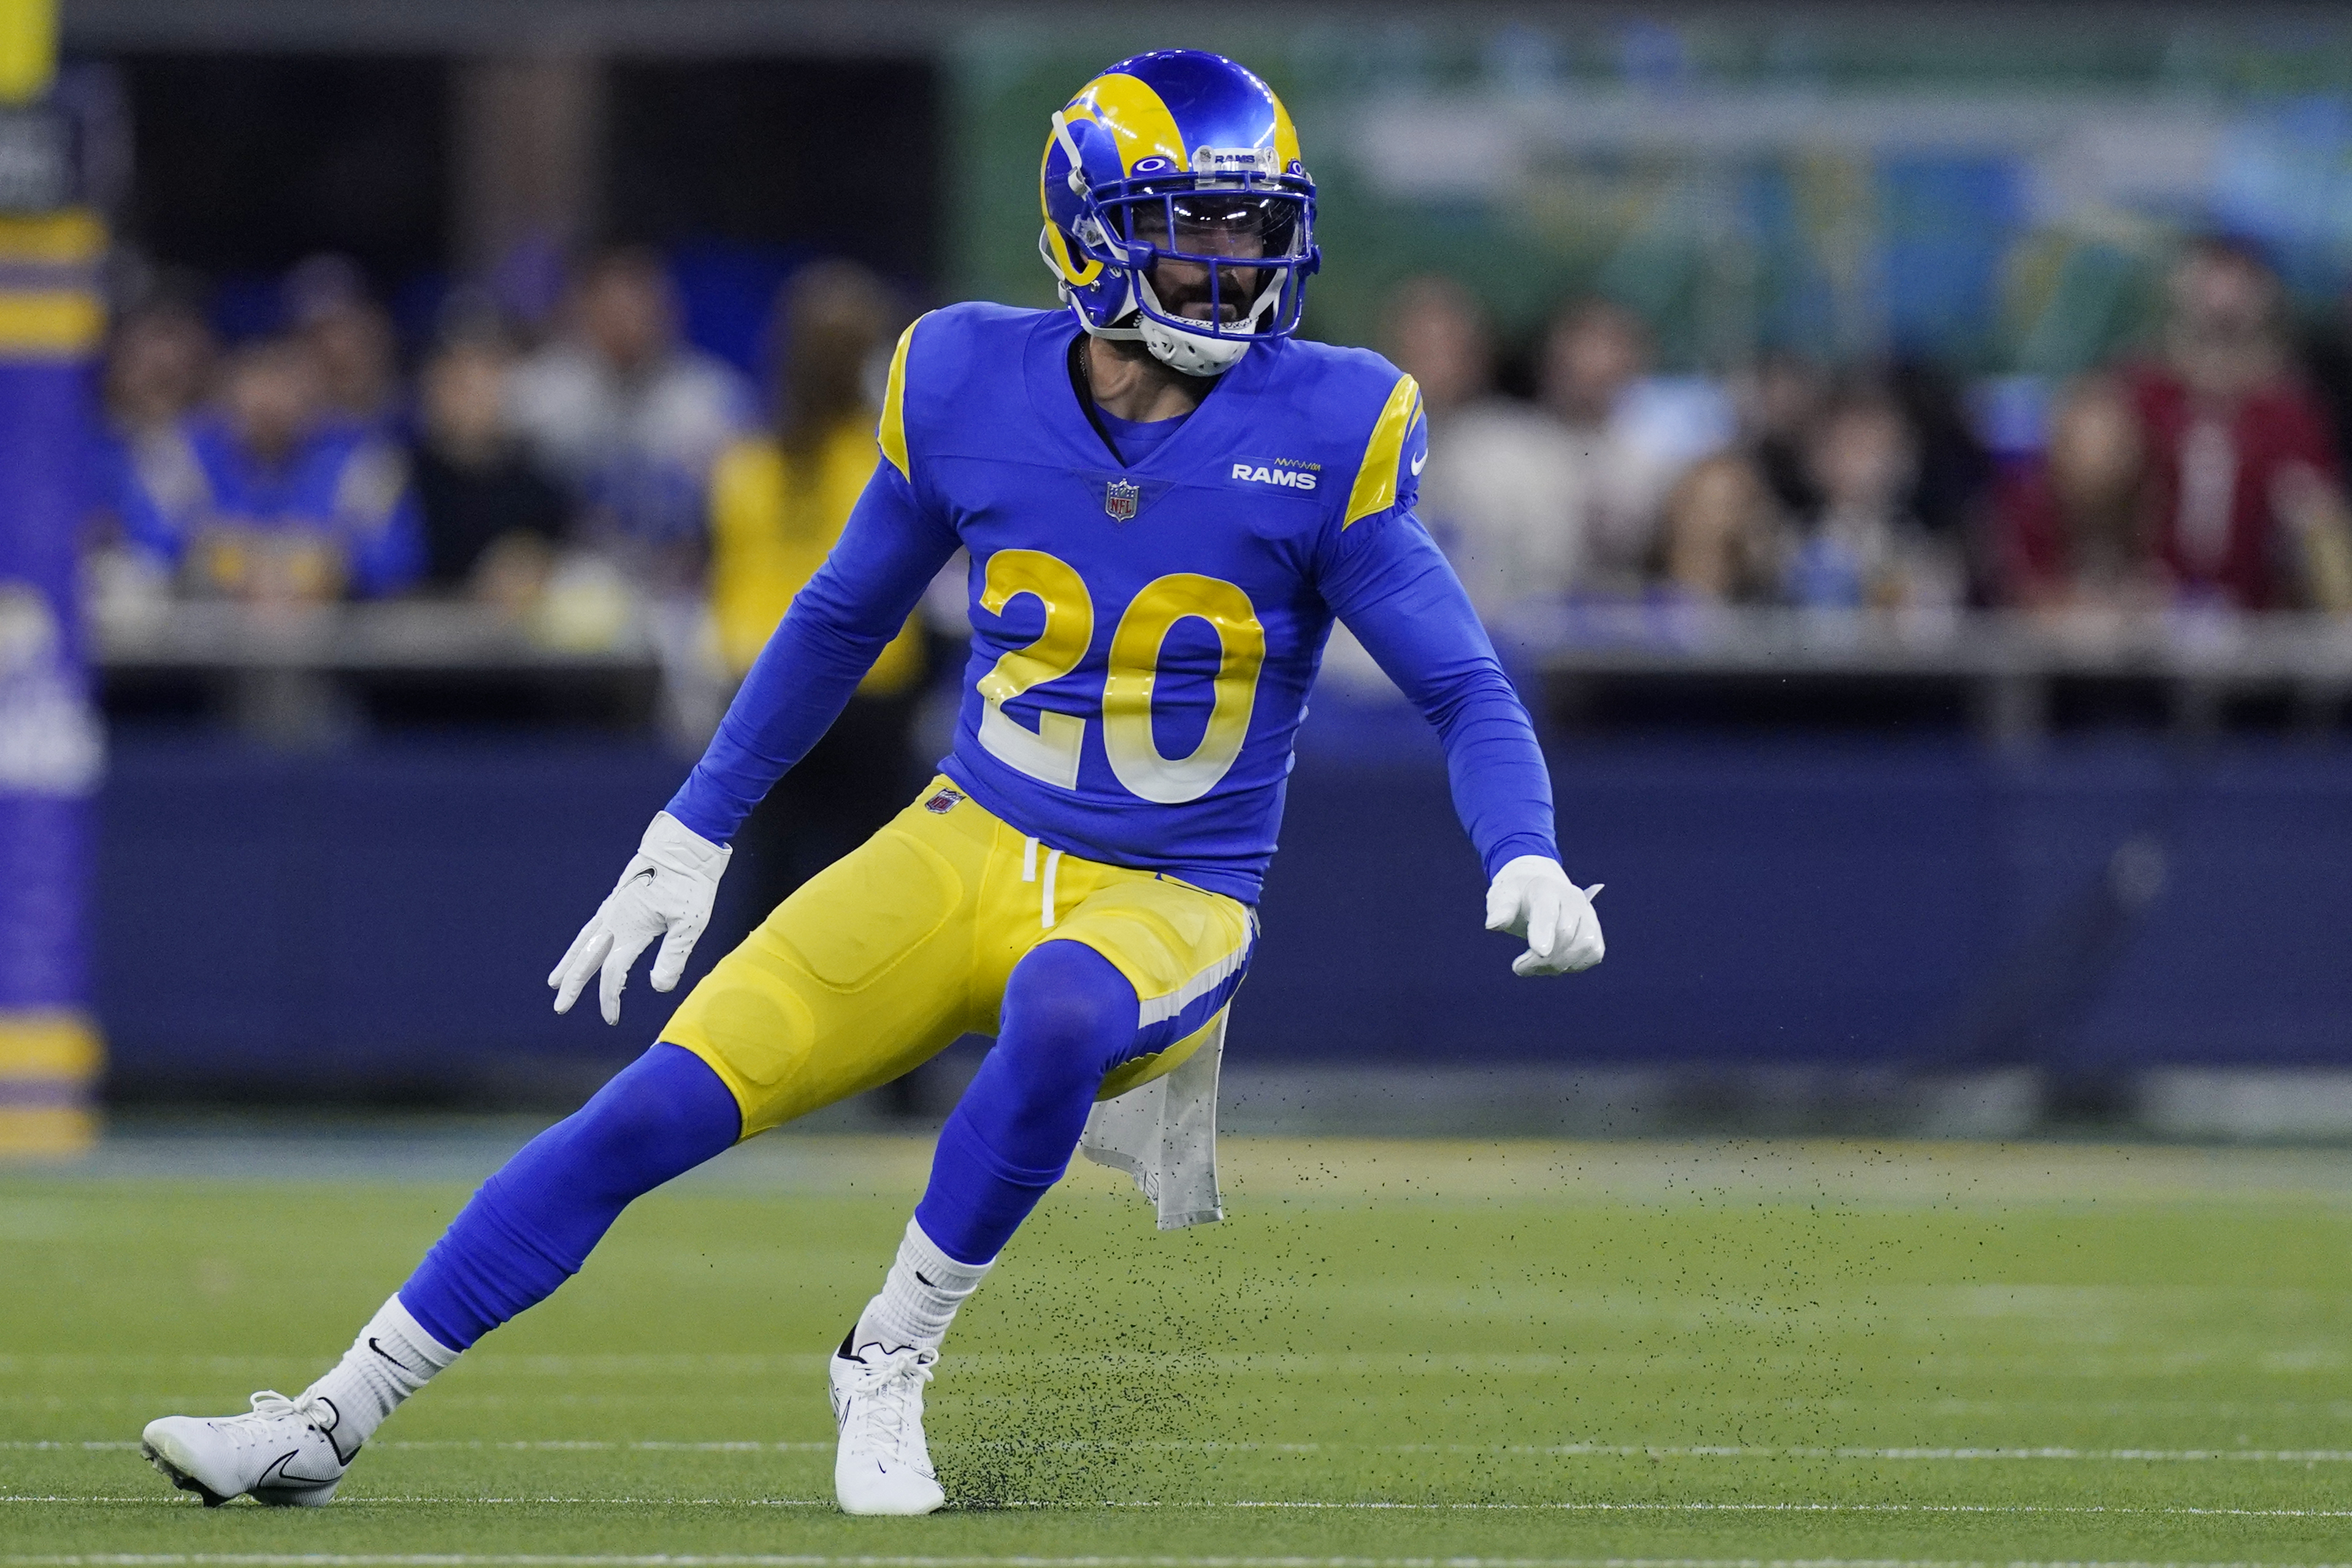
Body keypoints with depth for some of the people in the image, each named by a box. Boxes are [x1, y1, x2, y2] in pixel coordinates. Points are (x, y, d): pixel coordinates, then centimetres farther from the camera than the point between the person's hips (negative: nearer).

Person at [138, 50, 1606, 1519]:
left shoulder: (1323, 435, -10)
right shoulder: (972, 386, -2)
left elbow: (1466, 690, -5)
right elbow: (841, 624, 14)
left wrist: (1527, 863, -23)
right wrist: (691, 838, 17)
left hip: (1166, 905, -2)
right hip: (968, 850, 2)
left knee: (1059, 1009, -39)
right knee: (660, 1105, -12)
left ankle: (891, 1363, -17)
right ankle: (329, 1422, -2)